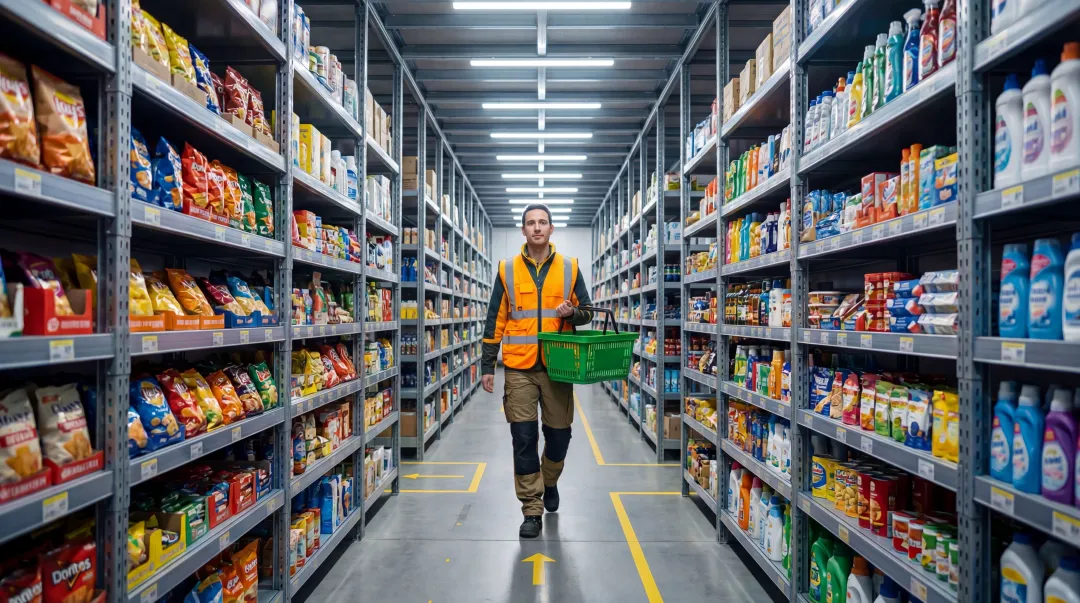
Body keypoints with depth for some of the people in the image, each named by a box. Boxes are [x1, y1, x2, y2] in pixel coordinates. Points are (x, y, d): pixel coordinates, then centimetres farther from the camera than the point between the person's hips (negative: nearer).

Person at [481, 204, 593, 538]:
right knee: (523, 438, -1)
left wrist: (571, 312, -13)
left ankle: (549, 483, 39)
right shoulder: (507, 269, 4)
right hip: (519, 368, -1)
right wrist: (487, 365, 3)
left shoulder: (569, 268, 5)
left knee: (558, 433, 9)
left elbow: (587, 312, 11)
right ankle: (532, 510, 11)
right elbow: (495, 320, 6)